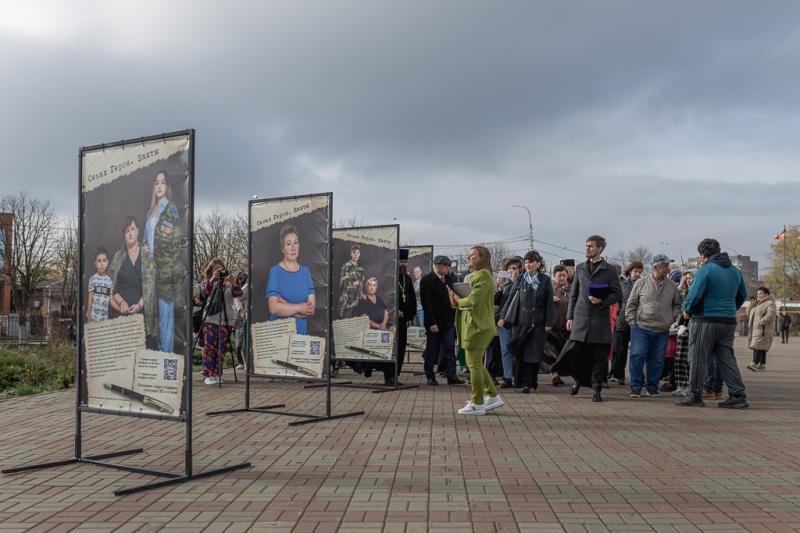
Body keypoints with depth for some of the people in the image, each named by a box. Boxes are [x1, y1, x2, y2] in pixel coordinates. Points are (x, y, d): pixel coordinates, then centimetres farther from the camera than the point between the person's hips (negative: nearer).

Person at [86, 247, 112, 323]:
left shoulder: (110, 280, 4)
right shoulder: (93, 279, -1)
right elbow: (90, 300, 0)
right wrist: (89, 319, -3)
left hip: (105, 318, 2)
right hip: (93, 317, -2)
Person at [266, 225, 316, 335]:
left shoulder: (306, 271, 7)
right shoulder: (275, 271, -4)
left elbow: (312, 309, -1)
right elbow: (274, 308, -15)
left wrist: (286, 307, -11)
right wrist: (300, 308, -8)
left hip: (301, 332, 3)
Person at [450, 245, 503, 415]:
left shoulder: (482, 275, -13)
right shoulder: (474, 276, 20)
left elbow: (473, 301, -23)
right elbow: (468, 299, 19)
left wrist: (458, 301, -5)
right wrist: (456, 300, -1)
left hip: (477, 325, -11)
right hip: (474, 324, 11)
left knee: (474, 364, -5)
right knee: (476, 363, 16)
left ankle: (477, 404, 2)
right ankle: (492, 396, 23)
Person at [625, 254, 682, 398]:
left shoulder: (672, 286, 6)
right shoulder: (641, 283, 0)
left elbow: (677, 305, 19)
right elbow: (631, 304, 5)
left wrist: (672, 319, 7)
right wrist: (632, 322, -1)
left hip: (662, 331, 3)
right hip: (641, 328, -2)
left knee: (657, 360, 7)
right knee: (637, 356, -7)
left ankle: (652, 387, 20)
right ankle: (636, 387, 2)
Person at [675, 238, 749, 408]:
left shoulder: (705, 269, -10)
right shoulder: (735, 271, 12)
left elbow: (694, 294, -17)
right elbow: (742, 295, 18)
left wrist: (687, 310, -2)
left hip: (705, 320, -7)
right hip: (728, 322, 7)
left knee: (698, 359, 1)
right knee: (727, 359, 12)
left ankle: (695, 396, 5)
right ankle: (738, 396, 8)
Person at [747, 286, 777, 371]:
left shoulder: (770, 303, -8)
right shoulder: (760, 304, 23)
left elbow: (771, 315, -22)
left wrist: (760, 322, -22)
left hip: (764, 330, -10)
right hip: (757, 329, 10)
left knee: (758, 346, -18)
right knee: (761, 347, 11)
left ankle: (754, 364, -25)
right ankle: (762, 364, 16)